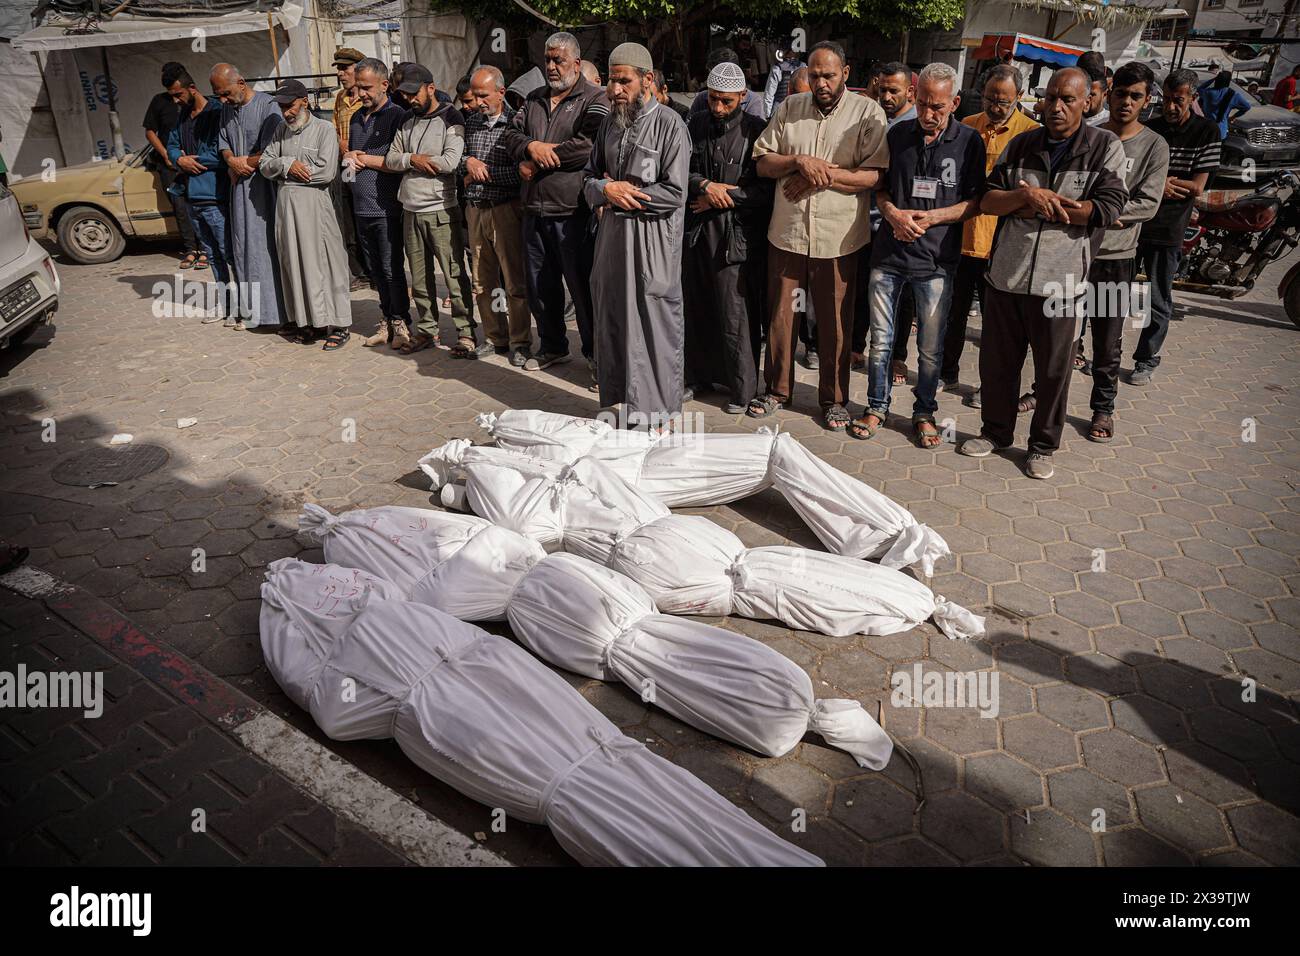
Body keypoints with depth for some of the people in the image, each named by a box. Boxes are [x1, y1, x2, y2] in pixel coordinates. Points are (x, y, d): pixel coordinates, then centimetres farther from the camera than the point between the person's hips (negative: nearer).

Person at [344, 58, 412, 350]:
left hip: (386, 208, -7)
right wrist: (349, 157, 4)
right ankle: (388, 322, 20)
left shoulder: (397, 115, -7)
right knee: (375, 270, 11)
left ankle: (401, 325, 8)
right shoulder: (357, 117, 17)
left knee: (392, 269, -3)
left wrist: (366, 159, -10)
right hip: (362, 207, 7)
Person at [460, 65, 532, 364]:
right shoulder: (471, 122, 12)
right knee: (483, 281, 9)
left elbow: (523, 172, -14)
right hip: (475, 209, 6)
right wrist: (468, 163, -7)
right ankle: (495, 338, 20)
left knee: (515, 281, -2)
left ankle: (520, 343, 7)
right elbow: (458, 160, 15)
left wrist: (483, 172, -10)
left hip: (506, 208, -6)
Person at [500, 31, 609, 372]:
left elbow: (590, 145, -19)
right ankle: (552, 346, 30)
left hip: (572, 212, -7)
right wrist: (532, 146, -12)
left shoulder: (594, 99, -4)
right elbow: (510, 134, 12)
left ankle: (595, 353, 13)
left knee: (582, 285, -1)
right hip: (534, 209, 7)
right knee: (540, 286, 14)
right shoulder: (534, 99, 18)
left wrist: (537, 163, -13)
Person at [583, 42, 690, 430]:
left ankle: (657, 415, 9)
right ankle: (620, 403, 22)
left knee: (653, 327, -1)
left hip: (652, 241, -6)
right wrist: (607, 190, -7)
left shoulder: (669, 124, -6)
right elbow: (589, 178, 15)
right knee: (612, 322, 10)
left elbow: (674, 193, -13)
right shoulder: (611, 123, 14)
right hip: (612, 236, 6)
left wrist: (624, 194, -8)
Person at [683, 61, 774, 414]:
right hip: (697, 230, 4)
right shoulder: (696, 126, 10)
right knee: (697, 309, 10)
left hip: (737, 235, -4)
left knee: (736, 316, -2)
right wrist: (705, 185, -12)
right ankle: (699, 375, 27)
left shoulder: (756, 130, -2)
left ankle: (743, 389, 10)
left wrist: (719, 199, -11)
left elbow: (766, 187, -8)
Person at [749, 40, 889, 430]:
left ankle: (833, 397, 21)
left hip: (838, 236, -3)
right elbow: (762, 163, 4)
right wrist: (799, 161, -14)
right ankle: (777, 388, 27)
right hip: (787, 232, 3)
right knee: (780, 314, 10)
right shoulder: (789, 109, 9)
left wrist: (821, 174, -17)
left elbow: (875, 175, -11)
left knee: (835, 322, 6)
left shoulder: (867, 112, -1)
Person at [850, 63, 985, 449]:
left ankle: (924, 412, 23)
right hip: (889, 253, 2)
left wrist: (932, 217, -15)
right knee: (880, 339, 8)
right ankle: (876, 407, 24)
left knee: (931, 347, 7)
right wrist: (893, 213, -9)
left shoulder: (969, 141, 0)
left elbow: (975, 202, 0)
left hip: (936, 258, -2)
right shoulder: (898, 134, 6)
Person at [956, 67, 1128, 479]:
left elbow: (1107, 209, -12)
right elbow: (987, 201, 3)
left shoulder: (1106, 147, 0)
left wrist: (1035, 204, -11)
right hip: (1005, 272, 3)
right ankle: (996, 431, 31)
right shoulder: (1021, 145, 9)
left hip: (1058, 279, -3)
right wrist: (1029, 195, -16)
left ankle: (1043, 445, 23)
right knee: (996, 360, 12)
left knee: (1053, 369, 6)